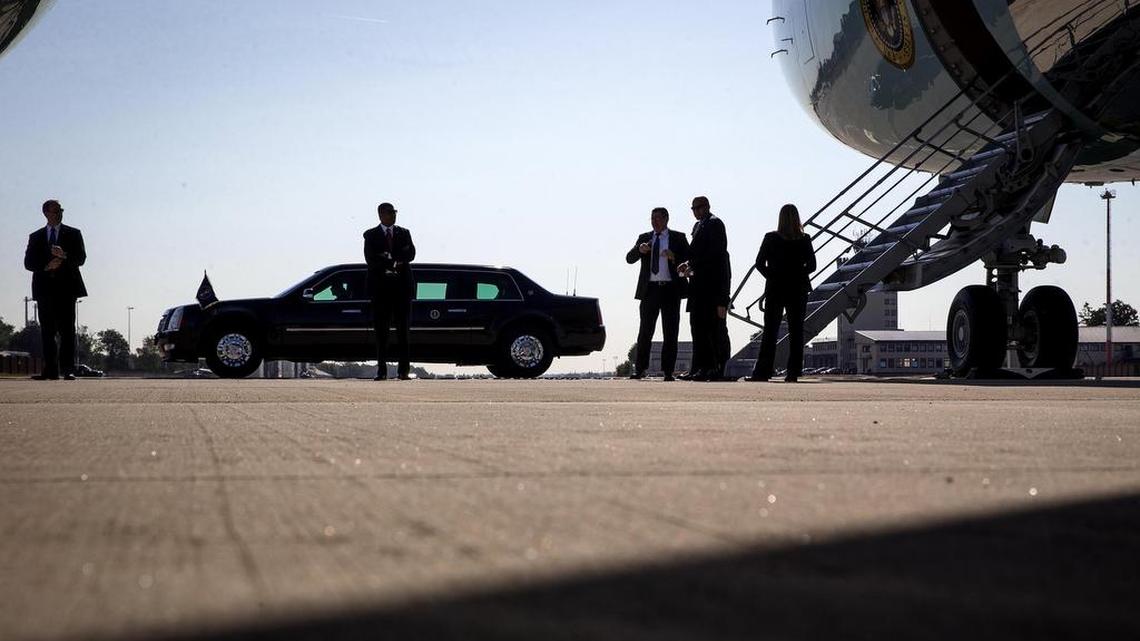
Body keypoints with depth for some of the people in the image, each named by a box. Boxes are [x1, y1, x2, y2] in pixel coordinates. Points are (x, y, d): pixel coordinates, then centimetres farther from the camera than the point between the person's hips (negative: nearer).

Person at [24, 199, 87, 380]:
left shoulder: (73, 234, 12)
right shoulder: (36, 237, 16)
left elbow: (81, 258, 2)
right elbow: (28, 262, 8)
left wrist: (64, 256, -17)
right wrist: (47, 266, -10)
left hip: (66, 288, -2)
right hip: (44, 288, 2)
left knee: (67, 330, -8)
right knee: (47, 331, 0)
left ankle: (68, 370, -10)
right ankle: (51, 370, 1)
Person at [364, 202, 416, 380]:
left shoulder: (404, 233, 14)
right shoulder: (371, 235, 7)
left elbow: (411, 254, 0)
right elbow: (370, 259, -6)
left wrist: (390, 258, -14)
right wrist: (395, 262, -15)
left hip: (402, 285, 1)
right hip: (380, 285, -1)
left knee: (403, 329, -2)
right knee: (381, 330, -1)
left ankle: (403, 369, -3)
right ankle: (381, 370, 0)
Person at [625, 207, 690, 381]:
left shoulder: (678, 238, 8)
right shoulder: (644, 238, 14)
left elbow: (690, 260, 1)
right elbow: (629, 259, 6)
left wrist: (674, 257, -16)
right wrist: (639, 250, -15)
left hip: (670, 289, -1)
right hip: (650, 289, 2)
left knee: (670, 332, -1)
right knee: (645, 331, -1)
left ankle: (668, 371, 2)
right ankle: (640, 369, 3)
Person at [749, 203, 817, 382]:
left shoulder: (771, 238, -5)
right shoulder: (804, 240, -2)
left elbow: (760, 263, -7)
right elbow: (811, 265, -3)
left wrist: (772, 276, 6)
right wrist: (797, 274, 10)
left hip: (775, 289, -1)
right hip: (798, 289, 1)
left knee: (770, 331, 2)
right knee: (796, 331, 6)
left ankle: (763, 372, -3)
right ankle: (793, 372, 2)